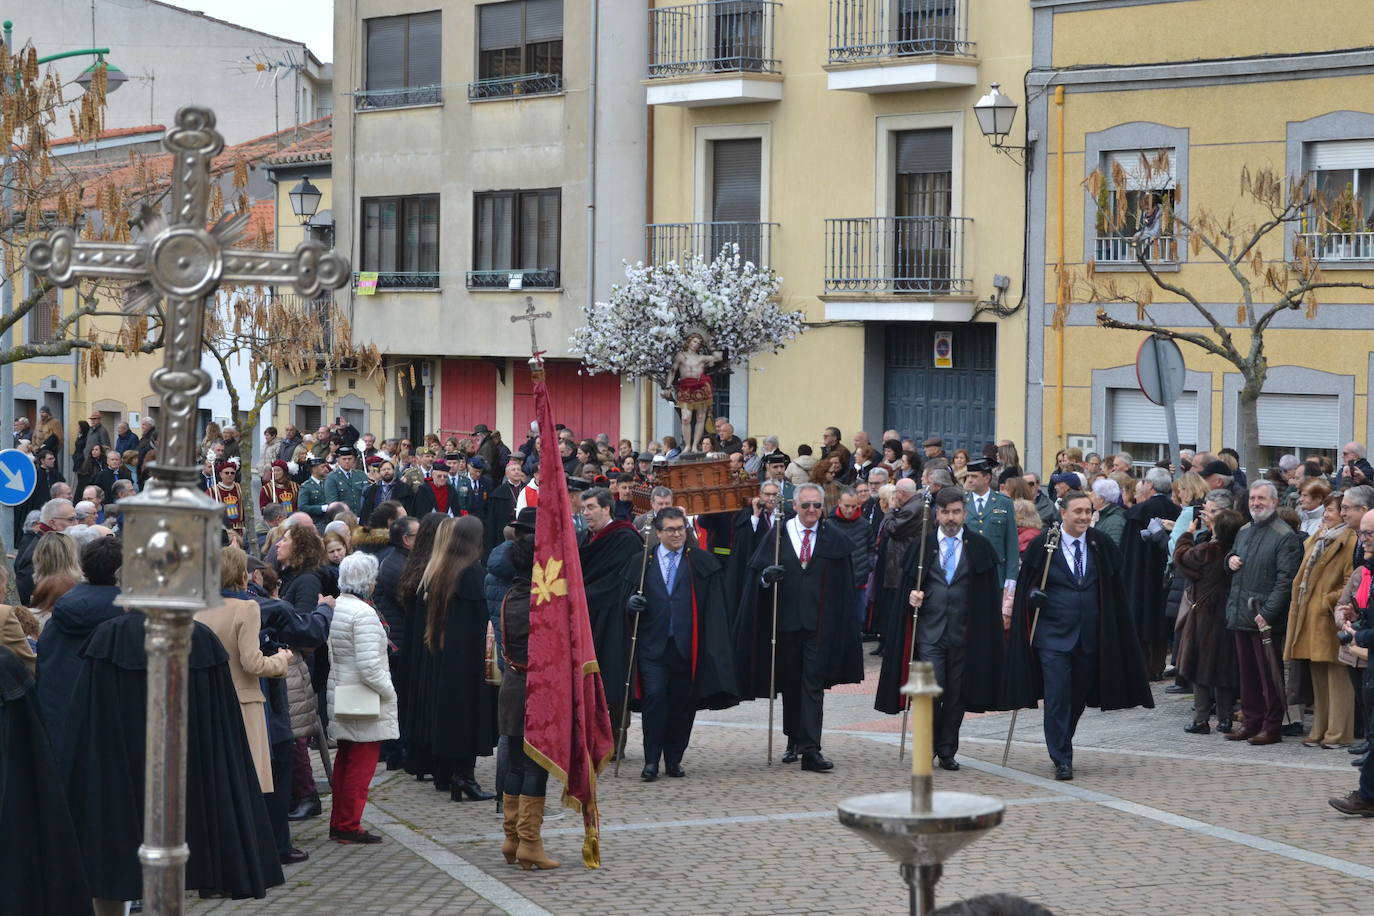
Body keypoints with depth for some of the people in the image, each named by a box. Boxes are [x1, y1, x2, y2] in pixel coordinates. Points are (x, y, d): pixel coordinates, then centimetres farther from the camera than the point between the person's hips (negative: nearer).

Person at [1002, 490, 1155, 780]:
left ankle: (1061, 748, 32)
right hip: (1053, 634, -3)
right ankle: (1061, 759, -1)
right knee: (1057, 697, -9)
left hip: (1089, 636, 3)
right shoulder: (1042, 545, -5)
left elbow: (1115, 588, 10)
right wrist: (1033, 595, -15)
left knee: (1079, 697, 12)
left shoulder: (1101, 545, 3)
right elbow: (1025, 583, 4)